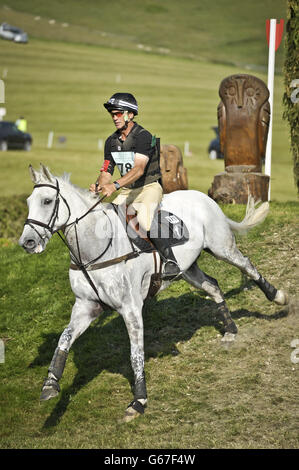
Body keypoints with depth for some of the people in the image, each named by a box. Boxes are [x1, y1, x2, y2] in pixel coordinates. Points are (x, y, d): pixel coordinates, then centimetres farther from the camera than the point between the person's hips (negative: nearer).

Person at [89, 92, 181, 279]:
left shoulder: (143, 136, -16)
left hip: (150, 187, -8)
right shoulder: (112, 141, 7)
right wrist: (99, 185, -16)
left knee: (145, 219, -33)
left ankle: (171, 262, -32)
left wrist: (115, 185, -40)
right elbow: (107, 170, 7)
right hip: (127, 191, 8)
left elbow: (139, 169, -28)